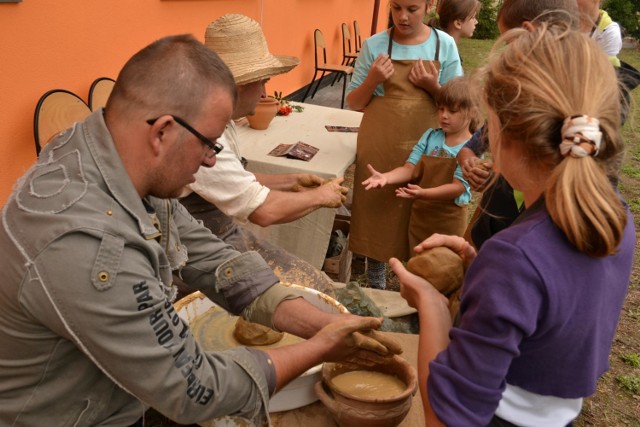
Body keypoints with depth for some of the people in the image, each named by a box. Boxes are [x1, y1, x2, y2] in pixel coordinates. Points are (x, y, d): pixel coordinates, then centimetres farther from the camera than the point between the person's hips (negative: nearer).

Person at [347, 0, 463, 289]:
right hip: (379, 146, 0)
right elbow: (354, 103, 2)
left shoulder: (444, 44, 0)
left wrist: (432, 87, -14)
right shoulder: (374, 45, -2)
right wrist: (372, 81, -17)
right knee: (377, 211, 7)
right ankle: (375, 286, 24)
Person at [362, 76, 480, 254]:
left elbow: (458, 187, -21)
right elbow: (410, 169, -5)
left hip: (448, 220, -4)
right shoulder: (430, 137, 0)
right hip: (420, 214, 4)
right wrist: (386, 177, -25)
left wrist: (423, 193, -36)